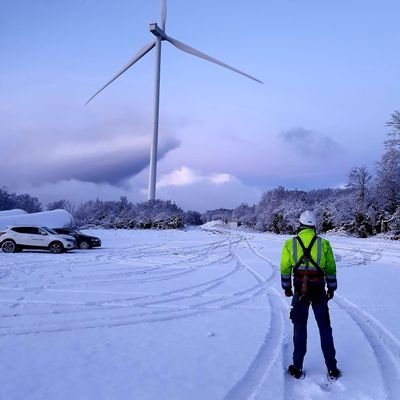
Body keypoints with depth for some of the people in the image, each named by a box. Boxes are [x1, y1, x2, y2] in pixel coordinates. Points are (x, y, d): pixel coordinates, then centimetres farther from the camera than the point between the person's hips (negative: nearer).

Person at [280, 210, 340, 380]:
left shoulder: (290, 243, -3)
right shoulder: (324, 243, -3)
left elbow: (285, 268, -1)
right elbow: (331, 269, 2)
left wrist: (286, 287, 12)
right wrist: (331, 288, 14)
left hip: (300, 291, 0)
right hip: (319, 292, 0)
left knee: (300, 329, 12)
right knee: (325, 329, 14)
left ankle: (297, 368, 20)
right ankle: (332, 369, 20)